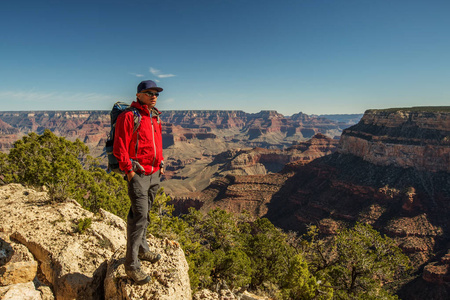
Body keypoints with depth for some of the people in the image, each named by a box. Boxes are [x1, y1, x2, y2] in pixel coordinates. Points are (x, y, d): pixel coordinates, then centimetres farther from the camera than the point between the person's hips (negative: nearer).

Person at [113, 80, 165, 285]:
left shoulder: (155, 118, 15)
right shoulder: (128, 116, -10)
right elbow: (120, 147, -14)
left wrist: (161, 164, 19)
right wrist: (129, 170, -17)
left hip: (154, 173, 8)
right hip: (138, 174, -8)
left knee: (144, 214, 19)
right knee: (139, 218, -8)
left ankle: (142, 250, 34)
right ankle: (132, 265, 3)